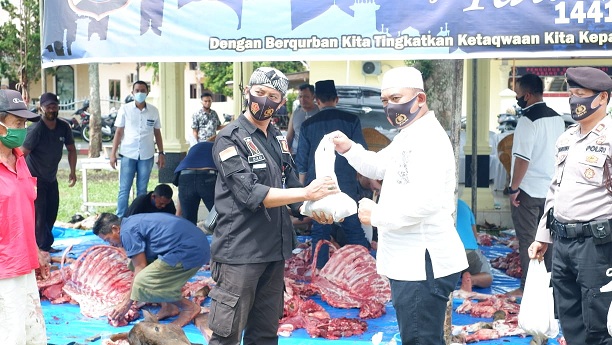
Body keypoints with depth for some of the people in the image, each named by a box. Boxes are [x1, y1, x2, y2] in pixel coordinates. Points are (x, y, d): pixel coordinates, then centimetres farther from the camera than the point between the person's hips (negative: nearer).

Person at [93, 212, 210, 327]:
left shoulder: (127, 231, -7)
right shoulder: (133, 221, 22)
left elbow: (140, 268, -7)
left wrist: (127, 303, 2)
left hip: (190, 252, -11)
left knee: (142, 286, -14)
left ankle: (189, 307, 2)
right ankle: (168, 306, 17)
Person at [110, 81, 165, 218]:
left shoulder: (154, 111, 5)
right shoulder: (125, 109, -1)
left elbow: (157, 133, 12)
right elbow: (119, 132, 2)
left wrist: (161, 153, 7)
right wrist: (113, 154, -3)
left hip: (146, 156, 2)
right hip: (128, 155, -2)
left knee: (142, 189, 10)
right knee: (124, 189, 0)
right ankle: (120, 219, 6)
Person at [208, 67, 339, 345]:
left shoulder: (279, 139, 13)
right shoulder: (230, 138, -9)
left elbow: (290, 185, 12)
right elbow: (250, 193, -19)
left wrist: (312, 210, -9)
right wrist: (306, 193, -23)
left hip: (274, 250, 7)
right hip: (239, 252, -7)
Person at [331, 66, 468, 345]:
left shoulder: (428, 139, -20)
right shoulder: (407, 136, 16)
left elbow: (425, 201, -32)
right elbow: (379, 167, 28)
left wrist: (376, 215, -20)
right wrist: (350, 149, 9)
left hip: (422, 264, -11)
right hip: (409, 262, 11)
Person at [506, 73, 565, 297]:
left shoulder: (528, 120, -18)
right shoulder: (557, 118, 7)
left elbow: (522, 159, -22)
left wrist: (513, 188, -14)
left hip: (528, 190, -7)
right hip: (551, 188, 7)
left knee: (527, 240, 1)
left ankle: (527, 287, 6)